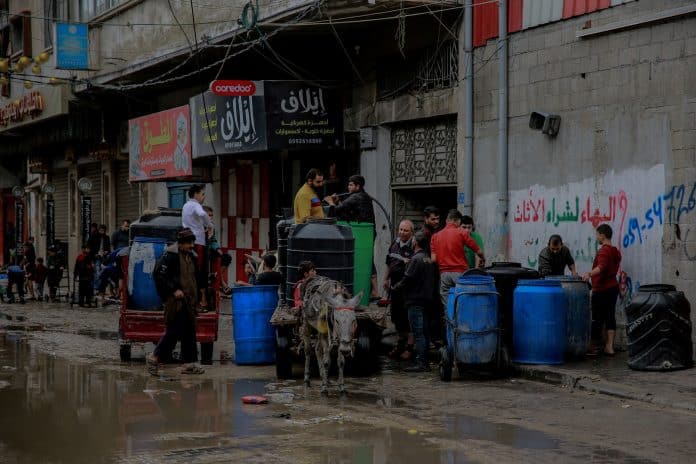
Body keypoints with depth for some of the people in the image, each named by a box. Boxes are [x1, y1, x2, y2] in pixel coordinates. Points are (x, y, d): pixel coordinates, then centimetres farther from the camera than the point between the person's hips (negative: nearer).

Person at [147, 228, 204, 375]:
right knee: (174, 331, -8)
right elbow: (158, 275, -16)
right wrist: (174, 290, -19)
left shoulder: (190, 256, 17)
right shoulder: (170, 255, -11)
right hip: (175, 302, -9)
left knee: (189, 332, 7)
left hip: (188, 301, 9)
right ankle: (155, 357, 5)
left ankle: (189, 363, 9)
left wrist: (194, 296, 17)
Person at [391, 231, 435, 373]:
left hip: (415, 300, -9)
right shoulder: (428, 259, 13)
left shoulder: (416, 259, -14)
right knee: (424, 332, 10)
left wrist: (396, 287, 1)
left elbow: (407, 280, -15)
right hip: (426, 299, 9)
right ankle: (425, 361, 14)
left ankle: (420, 362, -10)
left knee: (418, 332, -9)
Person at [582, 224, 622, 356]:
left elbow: (601, 267, -32)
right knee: (610, 316, 7)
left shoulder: (603, 251, -15)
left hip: (601, 289, -9)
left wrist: (590, 274, -49)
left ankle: (593, 346, 1)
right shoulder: (616, 251, 14)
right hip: (613, 287, 9)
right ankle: (609, 346, 5)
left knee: (597, 318, -3)